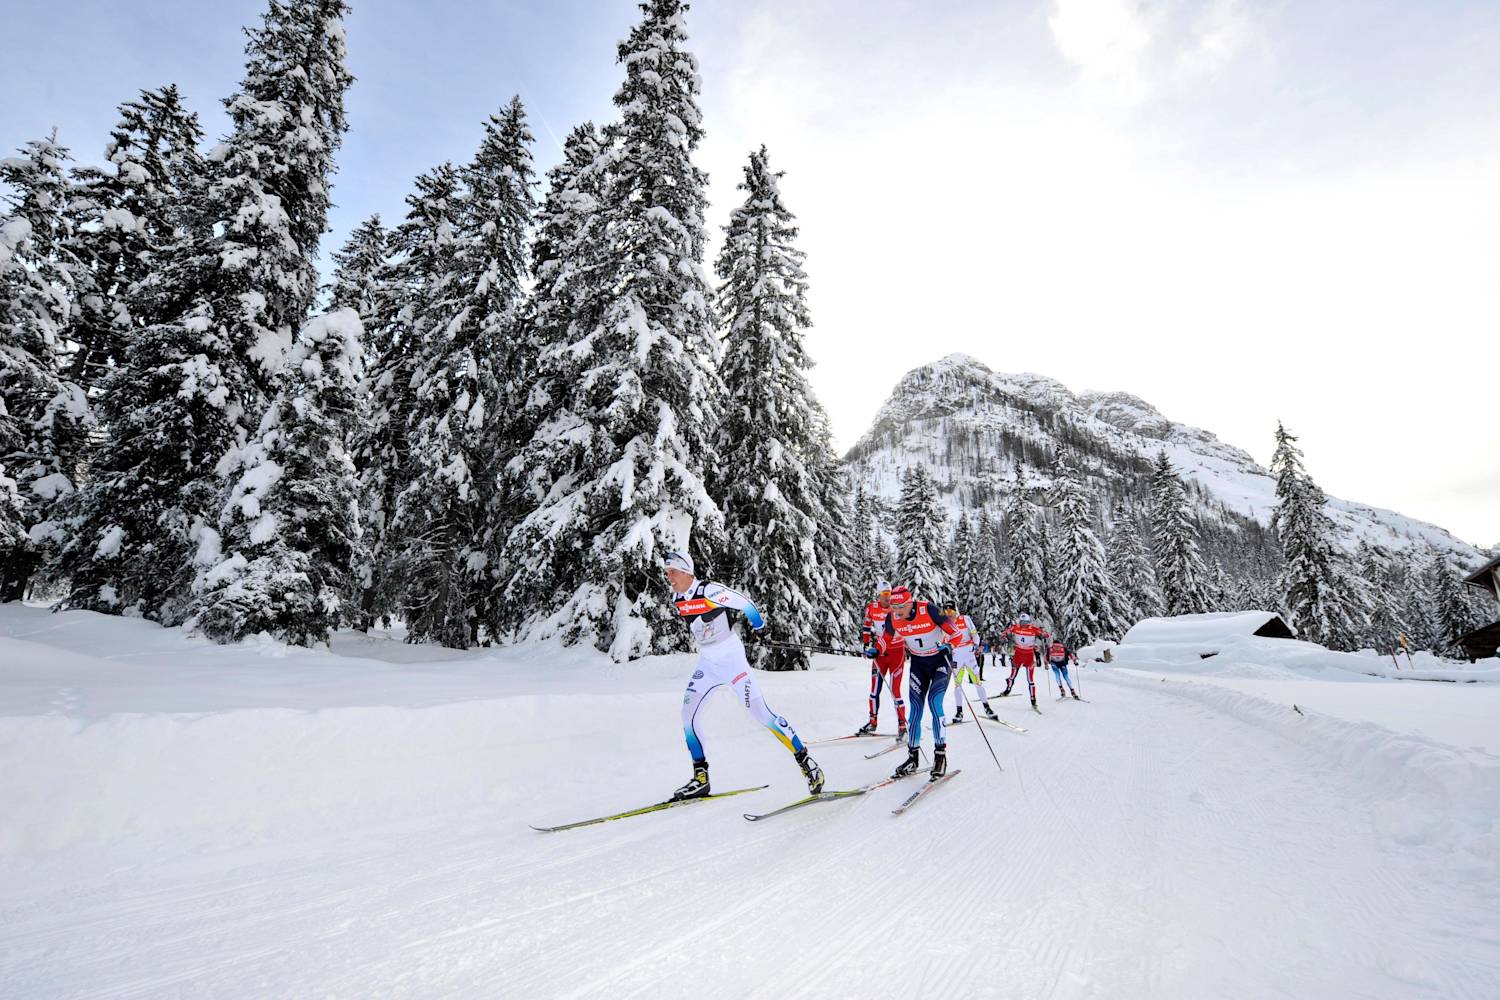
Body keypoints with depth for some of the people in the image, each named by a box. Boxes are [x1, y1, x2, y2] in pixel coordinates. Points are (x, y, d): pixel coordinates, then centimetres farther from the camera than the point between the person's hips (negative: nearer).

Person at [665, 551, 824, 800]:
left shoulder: (710, 591, -21)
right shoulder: (677, 599, 2)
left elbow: (745, 604, -11)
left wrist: (760, 627, 1)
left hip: (731, 657, -7)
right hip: (707, 662, 7)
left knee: (760, 712, -8)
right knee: (688, 715, -1)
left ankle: (807, 763, 3)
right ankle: (701, 778, 11)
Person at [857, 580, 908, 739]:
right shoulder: (871, 608, -2)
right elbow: (867, 627, 12)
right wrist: (866, 645, 8)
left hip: (897, 651, -3)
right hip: (879, 652, 3)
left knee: (895, 691, -6)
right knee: (874, 689, 8)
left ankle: (902, 726, 7)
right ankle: (872, 722, 24)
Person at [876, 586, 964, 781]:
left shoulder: (928, 610, -25)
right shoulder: (893, 618, -13)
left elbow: (954, 631, -17)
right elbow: (887, 637, 5)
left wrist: (948, 644, -35)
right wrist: (877, 650, -13)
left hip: (940, 658, -4)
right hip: (918, 662, 4)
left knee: (934, 702, -18)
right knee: (916, 708, 0)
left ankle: (941, 755, -7)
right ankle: (913, 757, 10)